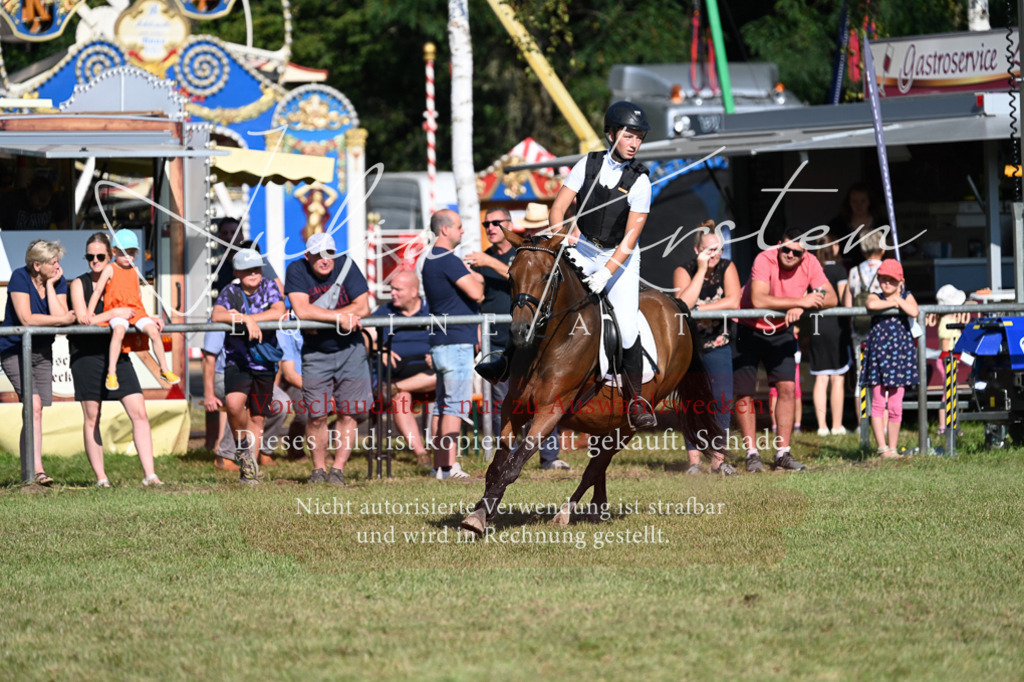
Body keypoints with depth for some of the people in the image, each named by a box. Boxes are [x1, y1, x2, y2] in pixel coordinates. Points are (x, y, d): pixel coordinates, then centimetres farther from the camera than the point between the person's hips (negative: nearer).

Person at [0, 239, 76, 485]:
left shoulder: (58, 281, -2)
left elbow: (60, 315, -15)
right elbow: (26, 319, -22)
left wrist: (50, 285, -16)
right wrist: (64, 319, -16)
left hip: (42, 351, 6)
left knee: (35, 411, 6)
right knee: (34, 404, -20)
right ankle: (37, 469, -25)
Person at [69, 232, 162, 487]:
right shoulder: (79, 284, -1)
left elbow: (131, 313, 22)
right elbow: (82, 319, -10)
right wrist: (112, 314, -17)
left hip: (117, 353, 3)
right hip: (87, 355, -3)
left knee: (139, 413, -7)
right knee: (92, 418, 2)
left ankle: (149, 475, -8)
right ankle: (100, 477, 9)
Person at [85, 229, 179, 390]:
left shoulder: (134, 271, 19)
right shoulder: (110, 269, 5)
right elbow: (98, 290, 1)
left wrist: (150, 317, 23)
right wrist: (89, 313, -9)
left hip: (136, 311, 5)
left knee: (153, 331, -20)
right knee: (119, 330, -36)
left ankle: (164, 369, -4)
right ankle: (111, 373, -36)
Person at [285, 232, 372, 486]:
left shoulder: (346, 266, -6)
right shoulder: (297, 270, -9)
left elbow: (363, 307, -12)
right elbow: (301, 310, -20)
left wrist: (321, 318, -16)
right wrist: (339, 317, -23)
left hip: (350, 349, 1)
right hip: (315, 353, -1)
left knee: (349, 412, -5)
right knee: (316, 414, -6)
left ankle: (338, 469, 3)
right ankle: (318, 469, 8)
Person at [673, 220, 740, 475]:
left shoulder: (727, 268, -2)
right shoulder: (684, 272, -7)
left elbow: (733, 302, -16)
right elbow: (683, 304, -25)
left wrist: (700, 308, -19)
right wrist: (701, 270, -22)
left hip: (718, 346, 1)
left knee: (722, 400, -5)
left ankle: (718, 458, 0)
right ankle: (694, 459, -3)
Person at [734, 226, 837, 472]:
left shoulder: (810, 264, -14)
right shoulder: (765, 260, -28)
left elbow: (831, 298, -18)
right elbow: (758, 300, -41)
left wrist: (800, 308, -35)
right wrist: (801, 301, -39)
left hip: (781, 332, 4)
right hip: (748, 330, -4)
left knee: (787, 387, -6)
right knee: (745, 392, -3)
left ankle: (782, 454, 1)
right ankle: (752, 454, 9)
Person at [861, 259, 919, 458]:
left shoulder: (906, 297, 10)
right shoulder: (876, 297, 7)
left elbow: (914, 312, -12)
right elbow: (871, 305, -20)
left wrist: (898, 300, -5)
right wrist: (892, 302, -9)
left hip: (900, 352, 1)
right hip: (878, 352, 0)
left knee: (895, 406, 2)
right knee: (878, 403, -4)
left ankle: (892, 448, 9)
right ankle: (882, 447, -3)